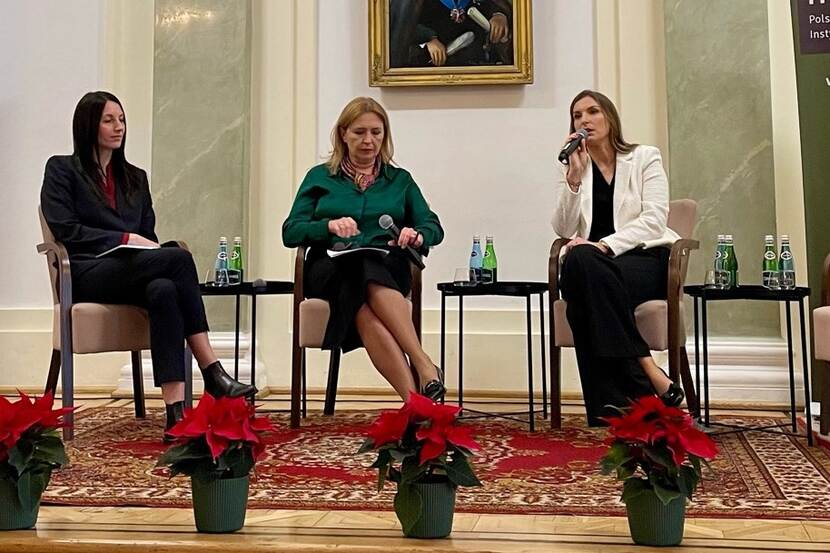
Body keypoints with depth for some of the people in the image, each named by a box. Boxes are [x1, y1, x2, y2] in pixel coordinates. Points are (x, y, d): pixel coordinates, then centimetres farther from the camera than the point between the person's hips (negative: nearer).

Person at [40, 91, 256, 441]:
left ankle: (175, 409, -45)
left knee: (164, 290, -36)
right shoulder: (61, 170, 11)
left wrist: (145, 245, -4)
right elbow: (65, 231, -3)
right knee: (179, 257, -32)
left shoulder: (135, 178, 26)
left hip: (134, 273, 5)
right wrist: (125, 238, -11)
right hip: (87, 274, -5)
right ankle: (213, 375, -35)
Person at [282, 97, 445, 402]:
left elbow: (433, 227, 11)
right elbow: (290, 232, 7)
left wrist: (417, 235, -14)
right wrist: (329, 225, -14)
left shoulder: (400, 180, 22)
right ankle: (425, 368, -47)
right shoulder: (320, 177, 19)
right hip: (330, 269, 0)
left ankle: (413, 400, -46)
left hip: (388, 267, 0)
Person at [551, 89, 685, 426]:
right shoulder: (571, 167, 14)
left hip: (645, 257, -2)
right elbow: (563, 229, 2)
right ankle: (649, 372, -36)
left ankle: (610, 409, -32)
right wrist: (575, 177, -9)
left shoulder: (645, 158, 7)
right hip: (594, 266, 3)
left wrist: (605, 245, -21)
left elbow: (653, 220, -7)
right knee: (579, 261, -35)